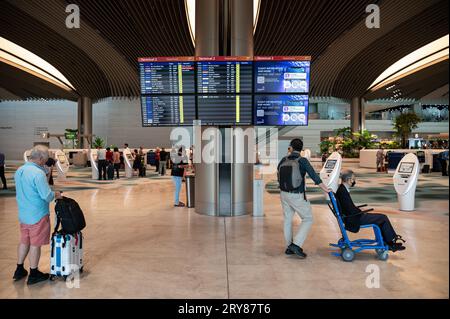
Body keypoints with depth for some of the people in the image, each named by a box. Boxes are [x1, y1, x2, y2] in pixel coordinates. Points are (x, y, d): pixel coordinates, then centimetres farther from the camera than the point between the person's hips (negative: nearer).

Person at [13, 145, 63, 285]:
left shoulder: (19, 171, 4)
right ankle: (33, 274, 17)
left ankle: (19, 270, 32)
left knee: (24, 242, 20)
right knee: (35, 244, 5)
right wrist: (56, 195, -4)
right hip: (38, 215, -8)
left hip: (23, 214, 8)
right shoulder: (38, 173, -23)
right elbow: (47, 196, -24)